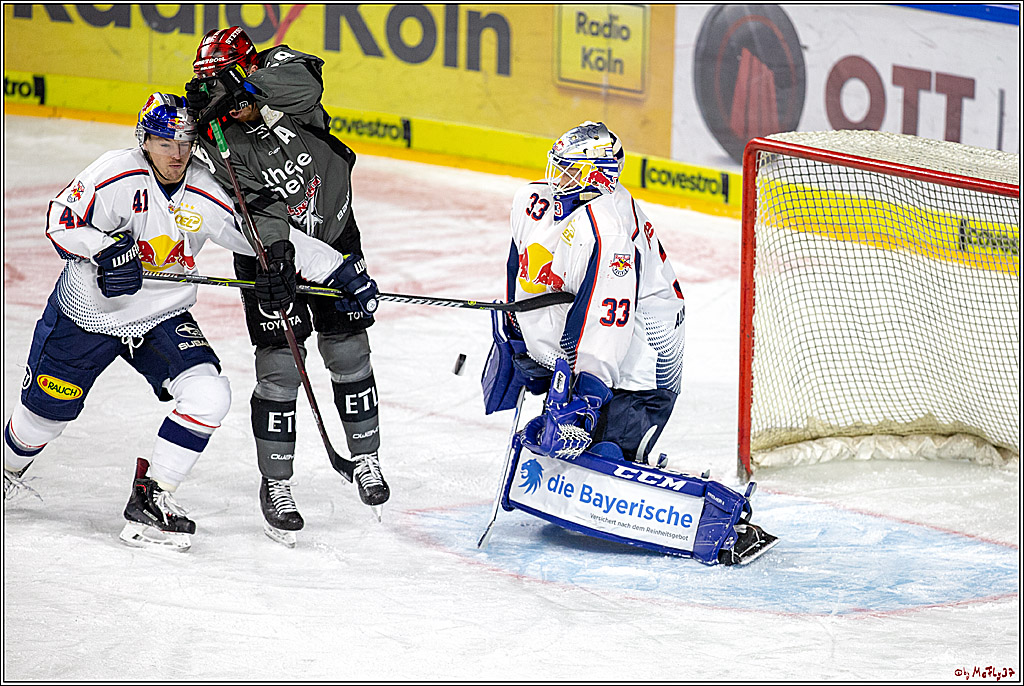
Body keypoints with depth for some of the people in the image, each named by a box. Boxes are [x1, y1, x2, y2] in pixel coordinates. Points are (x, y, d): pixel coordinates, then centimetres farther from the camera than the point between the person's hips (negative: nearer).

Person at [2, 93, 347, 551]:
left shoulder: (206, 198, -13)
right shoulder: (118, 174, -21)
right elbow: (61, 220, -23)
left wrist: (340, 271, -14)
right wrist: (104, 251, -40)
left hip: (161, 320, 3)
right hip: (87, 310, -3)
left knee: (208, 395, -18)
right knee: (47, 409, 10)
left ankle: (151, 498, -5)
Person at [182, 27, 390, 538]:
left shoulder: (280, 70, -14)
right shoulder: (218, 142, -18)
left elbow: (305, 82, -39)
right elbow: (258, 206, -27)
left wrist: (245, 92, -48)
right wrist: (275, 248, -41)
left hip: (336, 237, 2)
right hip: (271, 251, -2)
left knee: (348, 354, 9)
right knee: (279, 368, -5)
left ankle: (366, 459, 27)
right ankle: (275, 483, 7)